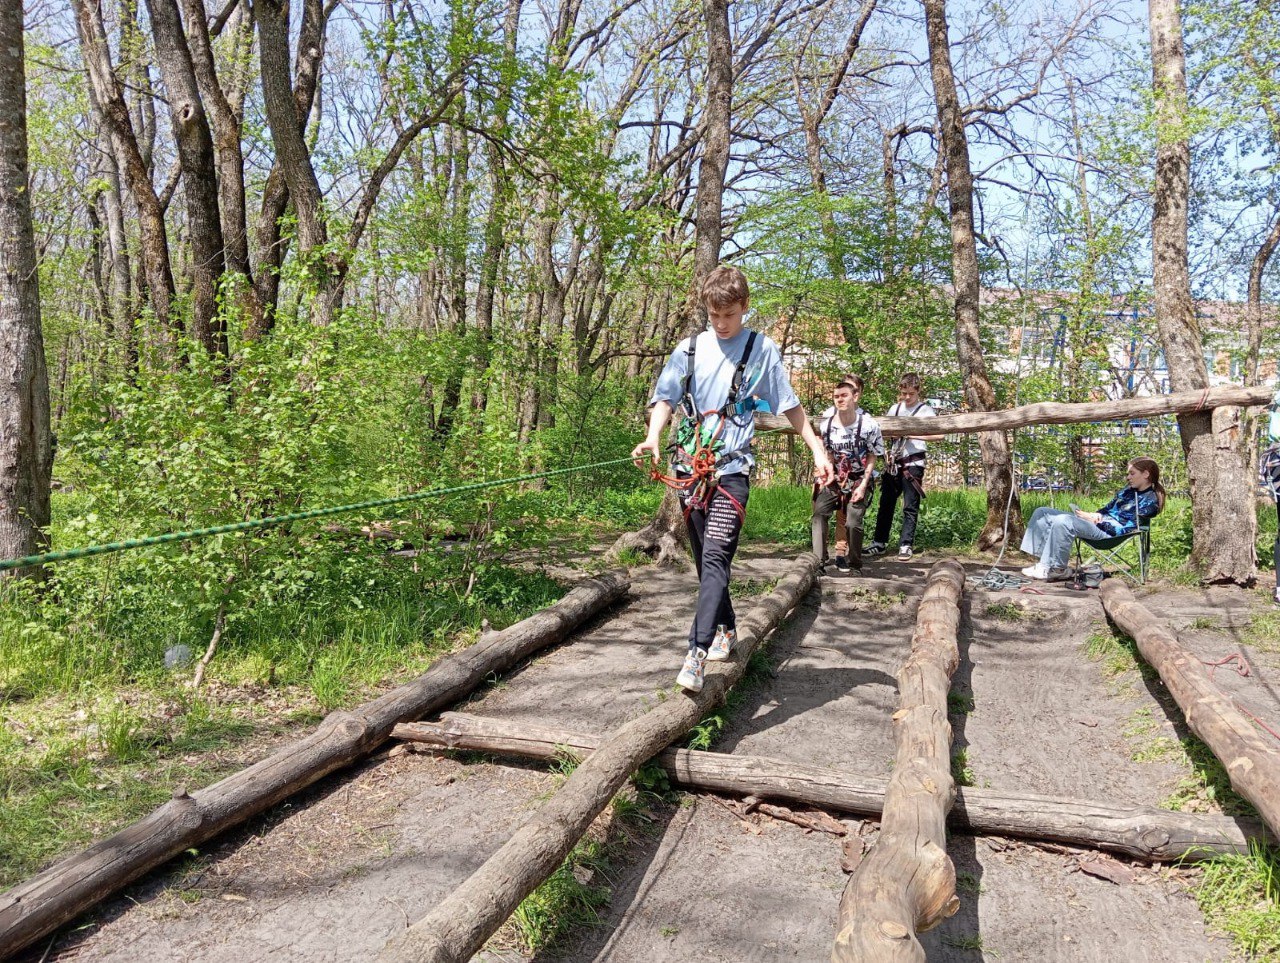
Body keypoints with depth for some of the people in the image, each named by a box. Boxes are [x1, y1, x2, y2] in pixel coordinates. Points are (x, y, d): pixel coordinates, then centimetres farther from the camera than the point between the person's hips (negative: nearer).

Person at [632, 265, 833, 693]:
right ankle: (725, 629, 32)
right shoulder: (690, 349, 11)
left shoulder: (763, 350, 4)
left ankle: (697, 654, -26)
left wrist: (818, 450, 1)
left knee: (715, 558, -18)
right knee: (706, 560, 12)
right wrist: (653, 436, -10)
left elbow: (790, 405, 7)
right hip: (690, 467, 4)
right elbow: (665, 398, 9)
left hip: (732, 469, -4)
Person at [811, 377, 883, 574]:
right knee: (819, 513, -13)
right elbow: (829, 454, 6)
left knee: (853, 522, -11)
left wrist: (863, 485, -13)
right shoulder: (827, 423, -6)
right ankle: (819, 560, -9)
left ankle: (854, 563, 10)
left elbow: (872, 457, -9)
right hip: (836, 478, 4)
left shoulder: (868, 424, -16)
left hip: (860, 479, -3)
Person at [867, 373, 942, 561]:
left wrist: (913, 435, -18)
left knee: (910, 507, -2)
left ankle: (906, 545, 2)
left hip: (913, 463, -5)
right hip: (893, 462, 5)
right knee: (886, 503, 8)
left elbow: (939, 435, -14)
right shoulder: (895, 408, 12)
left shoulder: (925, 410, -2)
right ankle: (879, 542, 15)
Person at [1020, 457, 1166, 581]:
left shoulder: (1149, 501, -8)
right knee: (1042, 513, 3)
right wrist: (1096, 515, 2)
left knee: (1062, 521, -35)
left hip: (1108, 532, -10)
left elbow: (1124, 528, -16)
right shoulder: (1129, 490, 18)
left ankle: (1057, 569, -22)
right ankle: (1044, 562, -6)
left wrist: (1096, 519, -14)